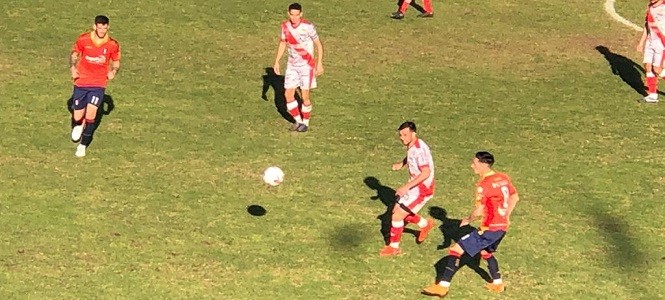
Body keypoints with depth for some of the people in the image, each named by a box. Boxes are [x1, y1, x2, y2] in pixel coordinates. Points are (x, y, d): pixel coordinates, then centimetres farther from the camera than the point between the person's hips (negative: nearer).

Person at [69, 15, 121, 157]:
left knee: (91, 112, -19)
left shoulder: (113, 45, -8)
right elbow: (74, 54, 8)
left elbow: (116, 62, 7)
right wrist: (72, 68, -10)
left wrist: (113, 72, -14)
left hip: (98, 84, -1)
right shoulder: (83, 40, -8)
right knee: (78, 117, 5)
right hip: (81, 82, 1)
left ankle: (83, 145, -3)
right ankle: (78, 126, 46)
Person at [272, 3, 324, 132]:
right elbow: (282, 43, 11)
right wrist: (276, 62, 8)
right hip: (292, 65, 5)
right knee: (288, 94, 1)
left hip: (307, 65, -4)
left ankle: (305, 122, 18)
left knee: (305, 96, -3)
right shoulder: (285, 26, -5)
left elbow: (319, 44, -10)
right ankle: (298, 121, 19)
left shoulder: (308, 26, -19)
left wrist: (319, 64, -15)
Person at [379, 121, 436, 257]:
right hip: (414, 186, 10)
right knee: (397, 210, 18)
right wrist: (401, 164, 4)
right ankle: (425, 224, 38)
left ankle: (393, 247, 11)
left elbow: (426, 173, -31)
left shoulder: (419, 149, -27)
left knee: (397, 216, -7)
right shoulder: (411, 146, 2)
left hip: (422, 188, -10)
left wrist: (407, 186, -33)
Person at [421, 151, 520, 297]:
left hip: (489, 229, -9)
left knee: (455, 250, -7)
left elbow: (479, 211, -22)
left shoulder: (484, 185, -18)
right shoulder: (503, 178, 6)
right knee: (485, 252, 34)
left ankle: (443, 286, -11)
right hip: (502, 227, 9)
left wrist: (468, 220, -3)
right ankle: (497, 284, 38)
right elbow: (515, 197, 19)